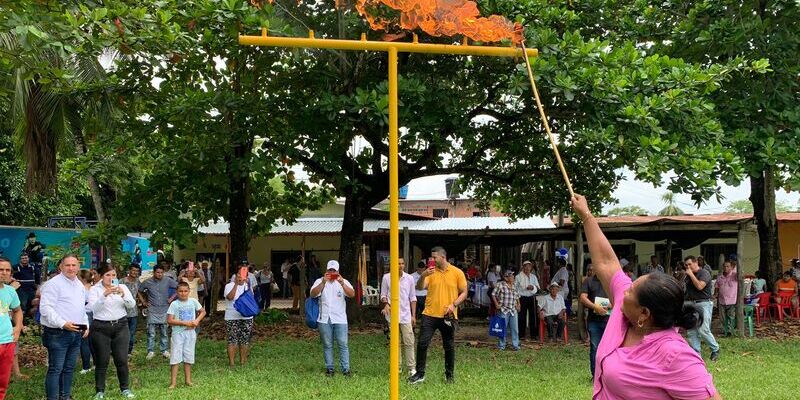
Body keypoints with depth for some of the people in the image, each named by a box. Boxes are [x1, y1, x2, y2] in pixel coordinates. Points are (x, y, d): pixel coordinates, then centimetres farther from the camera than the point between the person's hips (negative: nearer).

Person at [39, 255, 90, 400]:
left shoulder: (80, 285, 15)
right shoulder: (53, 284, -10)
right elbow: (45, 308, -17)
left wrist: (86, 325, 13)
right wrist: (63, 324, -24)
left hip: (76, 333, 8)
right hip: (57, 333, -8)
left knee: (69, 368, 14)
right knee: (55, 369, -6)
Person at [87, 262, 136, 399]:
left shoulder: (122, 287, 5)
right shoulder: (94, 289, -2)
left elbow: (132, 305, -3)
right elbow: (93, 307, -16)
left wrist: (123, 294, -21)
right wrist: (104, 295, -28)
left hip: (121, 326, 2)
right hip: (101, 328, -2)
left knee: (121, 360, 3)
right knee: (102, 362, 3)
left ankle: (125, 388, 17)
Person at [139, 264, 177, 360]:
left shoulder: (168, 281, -4)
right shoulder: (147, 282, -4)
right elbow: (139, 291, 10)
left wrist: (172, 298, -2)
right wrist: (144, 302, 5)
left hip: (164, 310, 1)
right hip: (152, 311, -1)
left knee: (164, 332, 9)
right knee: (151, 333, -2)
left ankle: (164, 350, 19)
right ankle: (151, 351, 6)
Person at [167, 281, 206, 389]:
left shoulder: (193, 302, 1)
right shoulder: (174, 304, -9)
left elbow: (203, 312, 14)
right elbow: (169, 320, -13)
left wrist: (197, 320, -4)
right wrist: (185, 323, -18)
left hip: (190, 332, 3)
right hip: (178, 333, -3)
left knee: (189, 357, 11)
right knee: (175, 357, -5)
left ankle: (188, 380, 22)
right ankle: (173, 382, -2)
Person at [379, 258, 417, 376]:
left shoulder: (409, 278, 5)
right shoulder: (387, 277, 2)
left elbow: (413, 298, 10)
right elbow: (383, 294, 9)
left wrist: (413, 315, 6)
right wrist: (386, 304, -12)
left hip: (406, 315, 0)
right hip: (392, 314, 0)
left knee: (409, 342, -5)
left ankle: (412, 368, -2)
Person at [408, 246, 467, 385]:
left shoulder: (457, 273, 0)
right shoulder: (430, 272, 5)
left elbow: (464, 293, 2)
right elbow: (420, 288, -5)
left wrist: (454, 304, -12)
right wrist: (423, 275, -22)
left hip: (448, 316, -1)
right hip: (430, 315, 1)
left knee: (449, 346, 7)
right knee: (422, 343, -4)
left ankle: (449, 374, 22)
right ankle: (420, 374, 6)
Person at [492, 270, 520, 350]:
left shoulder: (514, 285, 13)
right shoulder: (500, 285, -5)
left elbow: (517, 296, 25)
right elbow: (493, 294, -4)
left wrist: (518, 305, 14)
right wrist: (496, 304, -9)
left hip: (513, 310, 5)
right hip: (503, 310, -5)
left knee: (515, 328, 2)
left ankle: (515, 345, 10)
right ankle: (501, 345, 12)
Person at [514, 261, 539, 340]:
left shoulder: (533, 276, 14)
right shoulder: (518, 277, 3)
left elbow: (537, 287, 12)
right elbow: (515, 288, 2)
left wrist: (533, 287, -10)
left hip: (532, 298, 3)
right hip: (522, 298, -3)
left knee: (533, 316, 3)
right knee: (522, 316, -2)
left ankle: (533, 335, 11)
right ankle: (521, 335, 7)